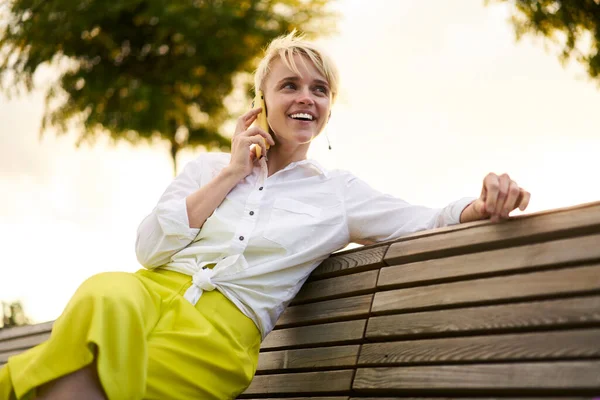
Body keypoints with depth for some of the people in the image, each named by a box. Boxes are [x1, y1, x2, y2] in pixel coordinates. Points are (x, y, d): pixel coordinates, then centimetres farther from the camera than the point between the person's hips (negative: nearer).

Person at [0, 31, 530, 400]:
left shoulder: (338, 192, 19)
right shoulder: (209, 167, 21)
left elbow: (423, 221, 10)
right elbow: (149, 247, 9)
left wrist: (481, 206, -13)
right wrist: (230, 174, 7)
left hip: (224, 326, -2)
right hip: (153, 291, 2)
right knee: (104, 300, -38)